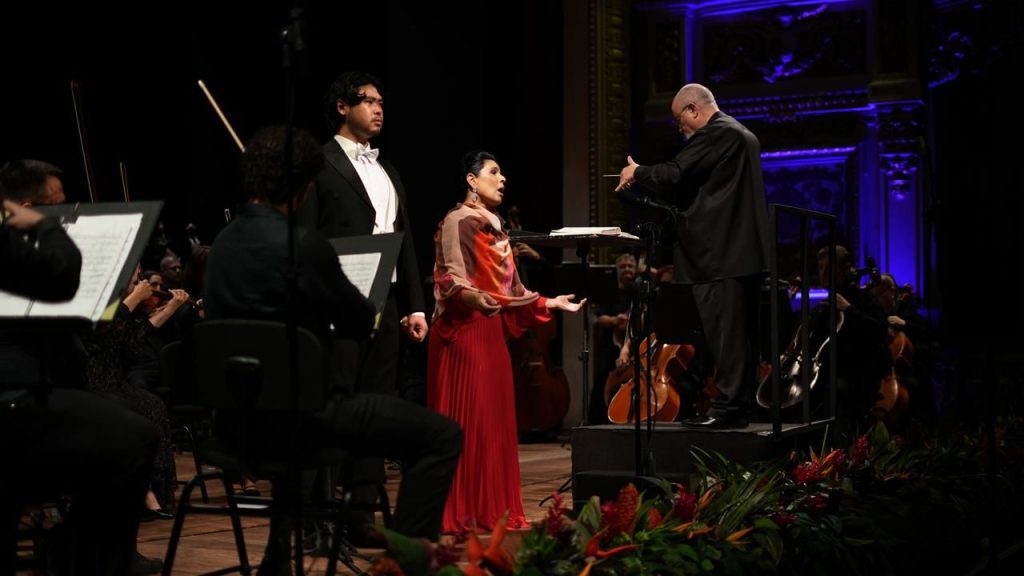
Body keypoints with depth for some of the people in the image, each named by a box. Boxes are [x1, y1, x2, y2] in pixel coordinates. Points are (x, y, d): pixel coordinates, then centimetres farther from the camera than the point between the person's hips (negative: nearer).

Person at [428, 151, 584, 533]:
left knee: (495, 419, 8)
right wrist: (473, 297, -36)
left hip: (491, 332, 9)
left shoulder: (494, 226, 19)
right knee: (466, 421, -8)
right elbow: (451, 280, -16)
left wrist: (549, 303, 22)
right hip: (464, 333, -9)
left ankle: (490, 509, 13)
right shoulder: (458, 221, -8)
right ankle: (460, 512, -4)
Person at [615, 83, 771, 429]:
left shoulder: (715, 133, -10)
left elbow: (675, 174, -16)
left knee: (724, 332, -9)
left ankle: (728, 407, -8)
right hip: (745, 251, 10)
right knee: (740, 334, 11)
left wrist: (637, 173, 1)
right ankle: (740, 406, 15)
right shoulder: (742, 135, 21)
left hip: (720, 254, -10)